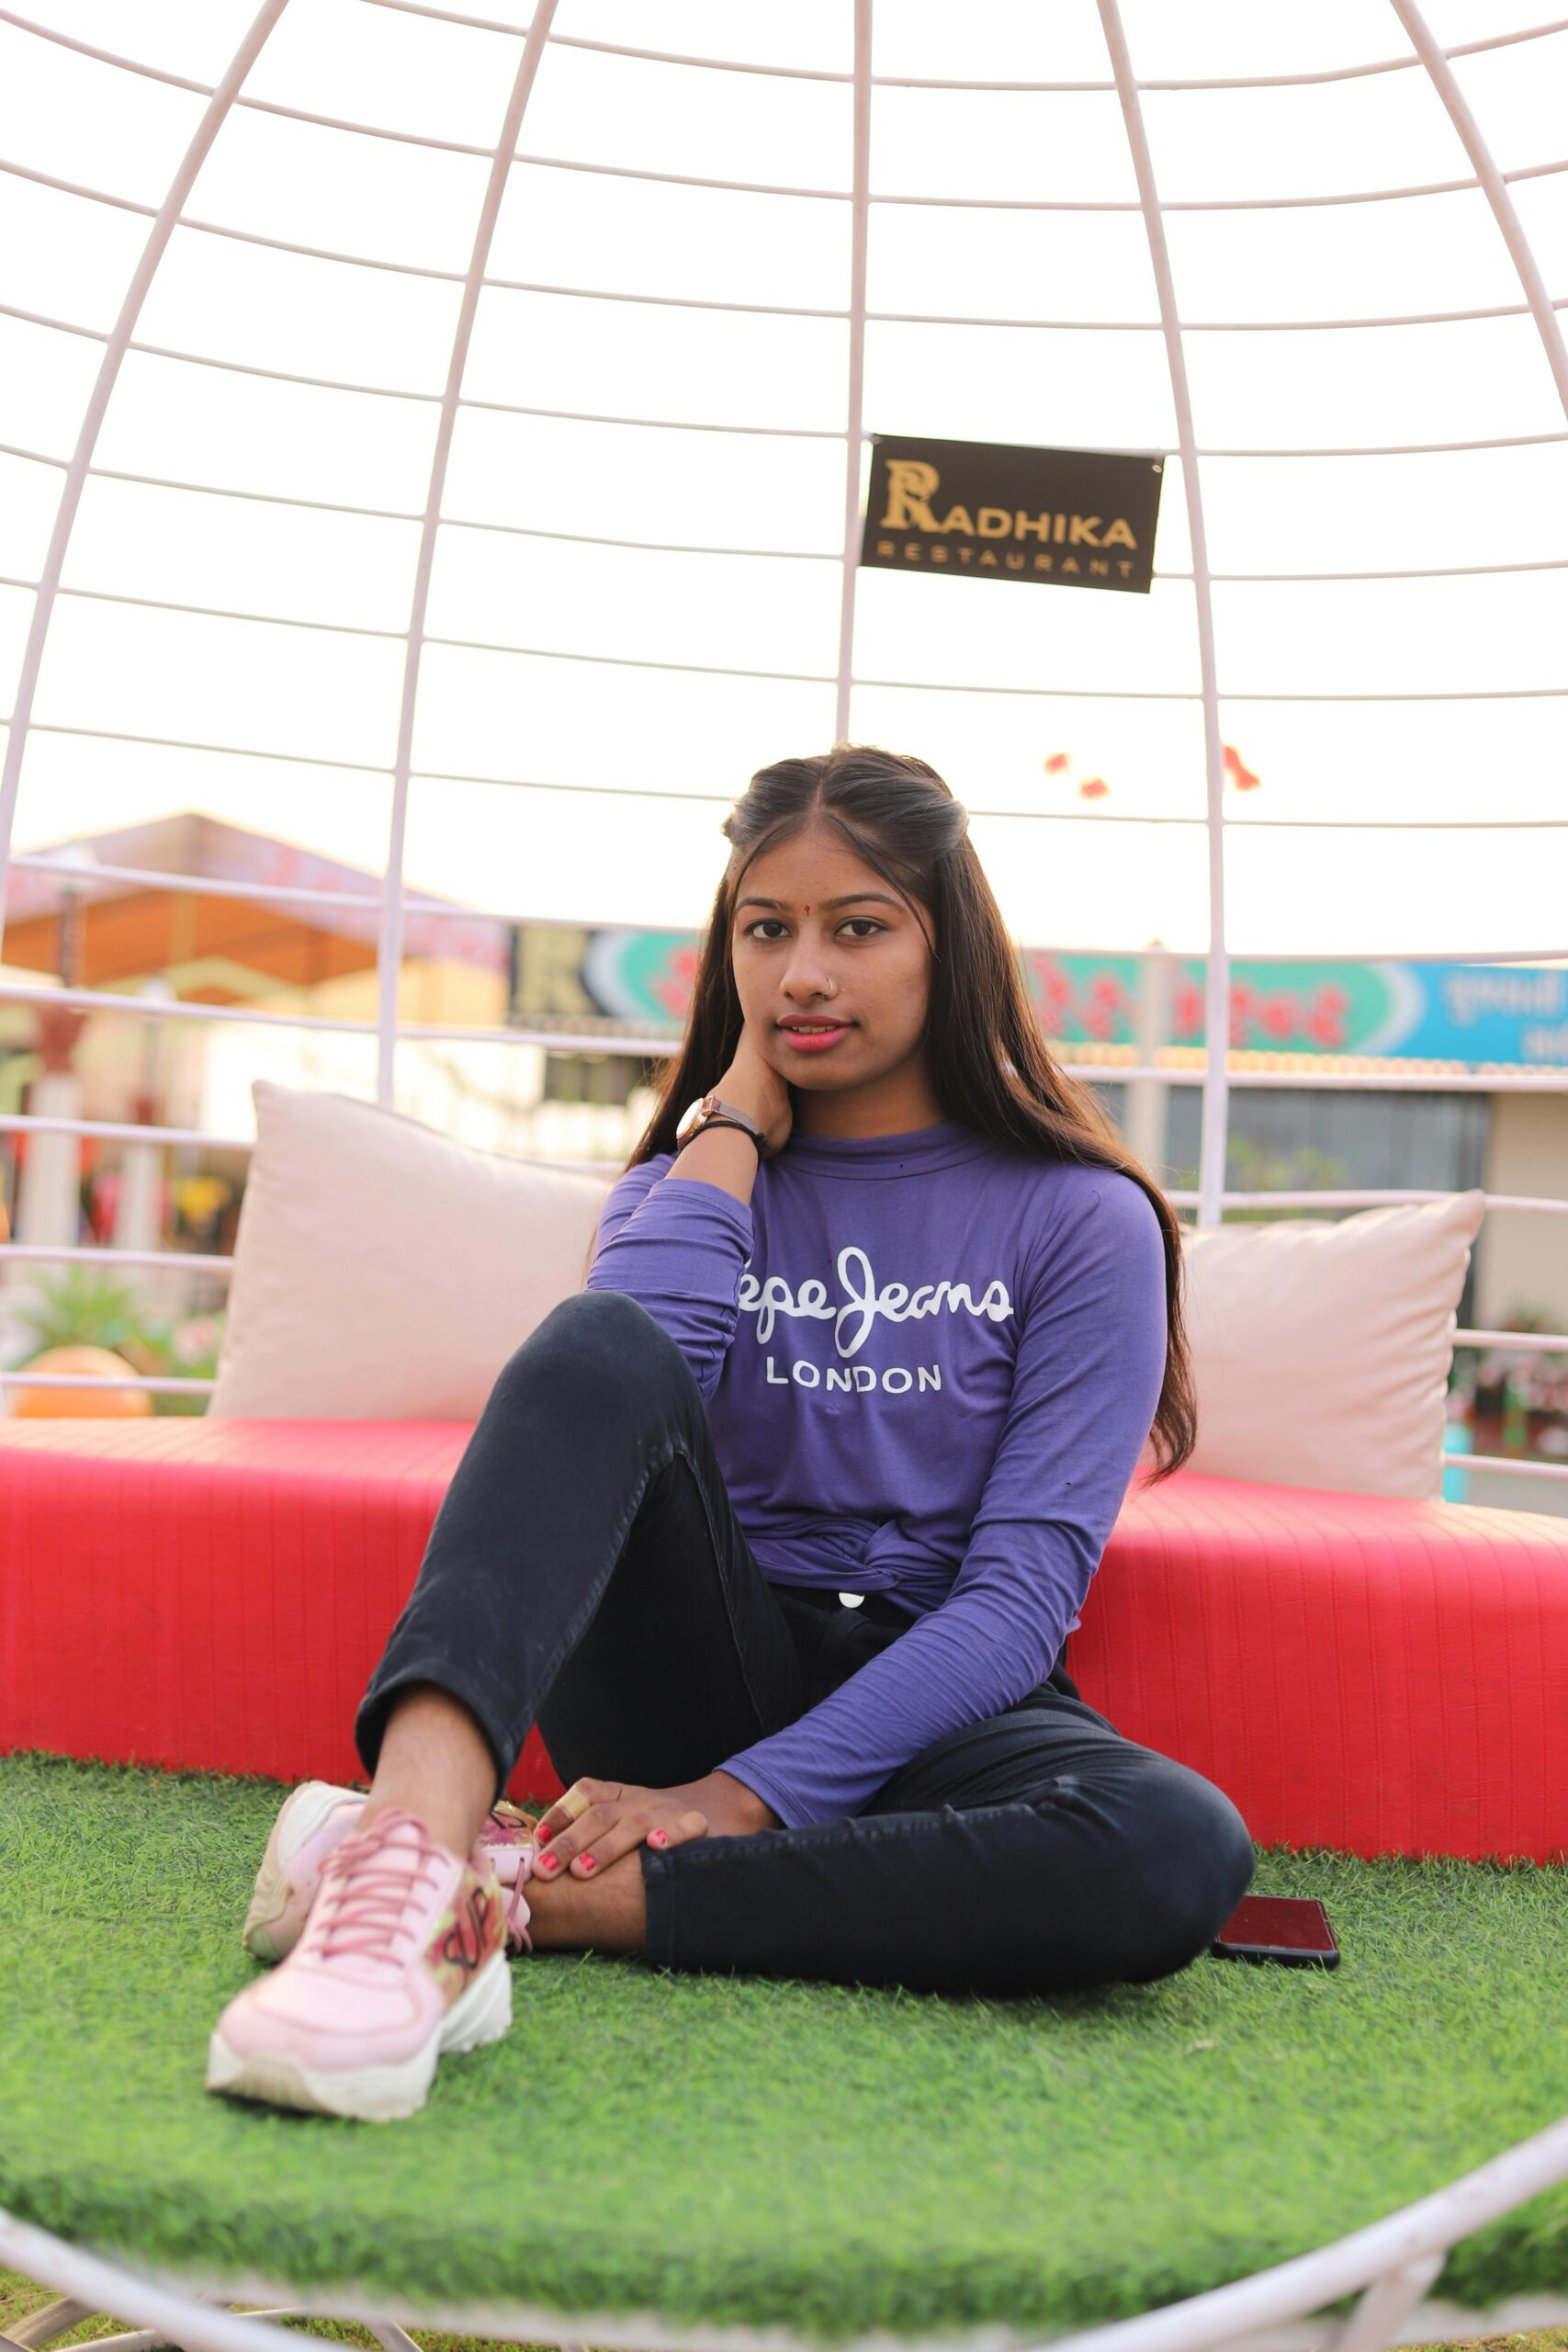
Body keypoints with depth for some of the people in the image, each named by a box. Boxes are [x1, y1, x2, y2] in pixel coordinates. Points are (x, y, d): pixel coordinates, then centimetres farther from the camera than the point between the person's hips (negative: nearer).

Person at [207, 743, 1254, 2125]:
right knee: (599, 1343, -27)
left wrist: (748, 1793, -19)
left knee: (1182, 1851, -35)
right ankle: (414, 1844, -47)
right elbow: (611, 1385, -13)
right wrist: (734, 1119, -3)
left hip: (925, 1706, 0)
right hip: (696, 1674, 1)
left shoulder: (1083, 1219, 1)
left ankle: (533, 1897, -33)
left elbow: (1024, 1591, -9)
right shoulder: (694, 1174, 11)